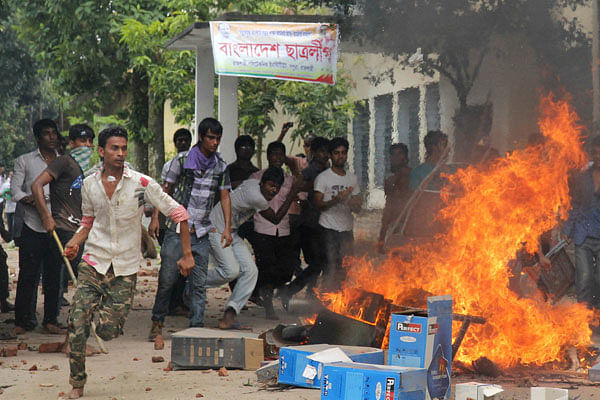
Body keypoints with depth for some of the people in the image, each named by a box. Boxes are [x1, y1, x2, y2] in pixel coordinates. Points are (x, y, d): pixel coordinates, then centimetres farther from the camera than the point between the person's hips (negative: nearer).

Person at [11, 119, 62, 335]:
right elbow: (14, 189, -1)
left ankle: (50, 321, 9)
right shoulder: (25, 161, 8)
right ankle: (22, 321, 3)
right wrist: (28, 199, -21)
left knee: (54, 275, 3)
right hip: (31, 226, -2)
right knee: (28, 275, -4)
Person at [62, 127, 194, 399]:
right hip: (94, 262, 2)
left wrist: (187, 254, -5)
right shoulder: (89, 185, 2)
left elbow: (178, 213, -3)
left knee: (108, 332, -8)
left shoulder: (141, 183, -9)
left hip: (126, 267, -2)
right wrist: (74, 243, -2)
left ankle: (106, 309, 29)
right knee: (77, 326, -10)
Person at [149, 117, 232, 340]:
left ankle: (196, 327, 3)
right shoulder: (182, 160, -1)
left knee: (199, 284, 0)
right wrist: (155, 218, -1)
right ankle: (157, 322, 14)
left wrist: (227, 228, -3)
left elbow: (225, 197, 7)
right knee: (167, 278, -2)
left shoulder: (221, 166, 7)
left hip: (201, 233, 3)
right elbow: (166, 190, 5)